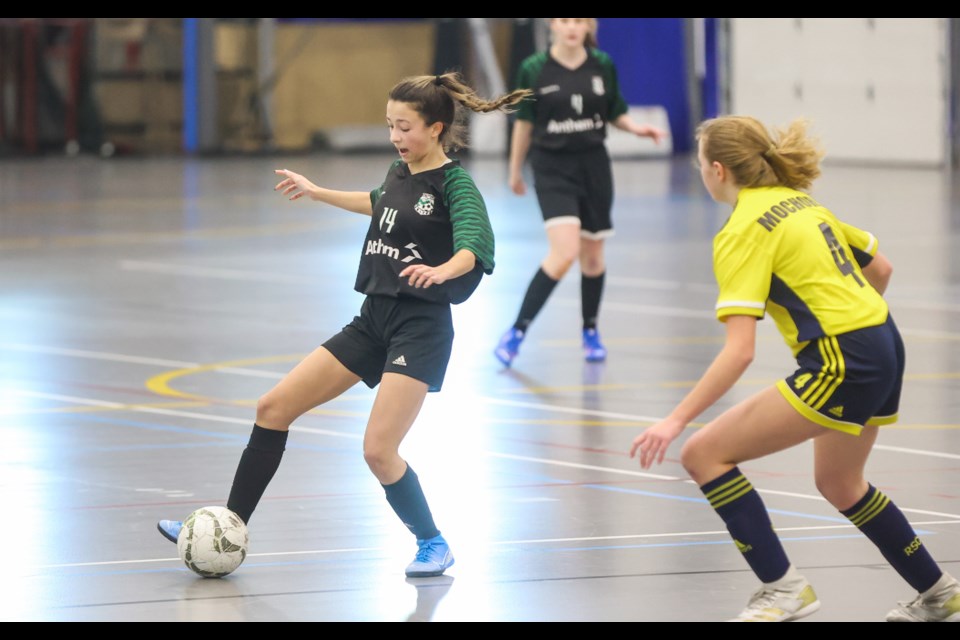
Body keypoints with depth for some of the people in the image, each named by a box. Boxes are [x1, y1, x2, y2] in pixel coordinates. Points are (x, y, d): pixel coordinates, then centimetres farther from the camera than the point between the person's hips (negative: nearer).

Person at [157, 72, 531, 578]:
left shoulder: (454, 184, -11)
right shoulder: (399, 174, 11)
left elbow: (473, 245, -28)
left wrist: (441, 270, -49)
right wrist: (317, 193, 45)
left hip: (420, 328, -8)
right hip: (373, 319, 8)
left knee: (378, 450, -18)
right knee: (273, 408, 3)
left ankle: (433, 544, 6)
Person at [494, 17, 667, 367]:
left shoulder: (603, 66, -1)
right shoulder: (533, 70, -7)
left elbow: (616, 114, 9)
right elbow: (524, 123, 3)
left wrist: (637, 128, -11)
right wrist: (515, 171, 11)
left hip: (593, 166, 3)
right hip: (552, 168, -3)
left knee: (592, 254, 12)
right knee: (565, 252, -19)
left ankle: (590, 331, 33)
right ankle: (517, 331, -10)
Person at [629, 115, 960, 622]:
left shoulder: (741, 233, -12)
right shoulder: (798, 200, 13)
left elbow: (739, 351, -20)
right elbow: (880, 268, 20)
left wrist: (676, 420, -21)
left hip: (841, 364, -9)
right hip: (884, 345, 9)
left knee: (704, 454, -7)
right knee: (839, 485, 30)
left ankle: (782, 588, -6)